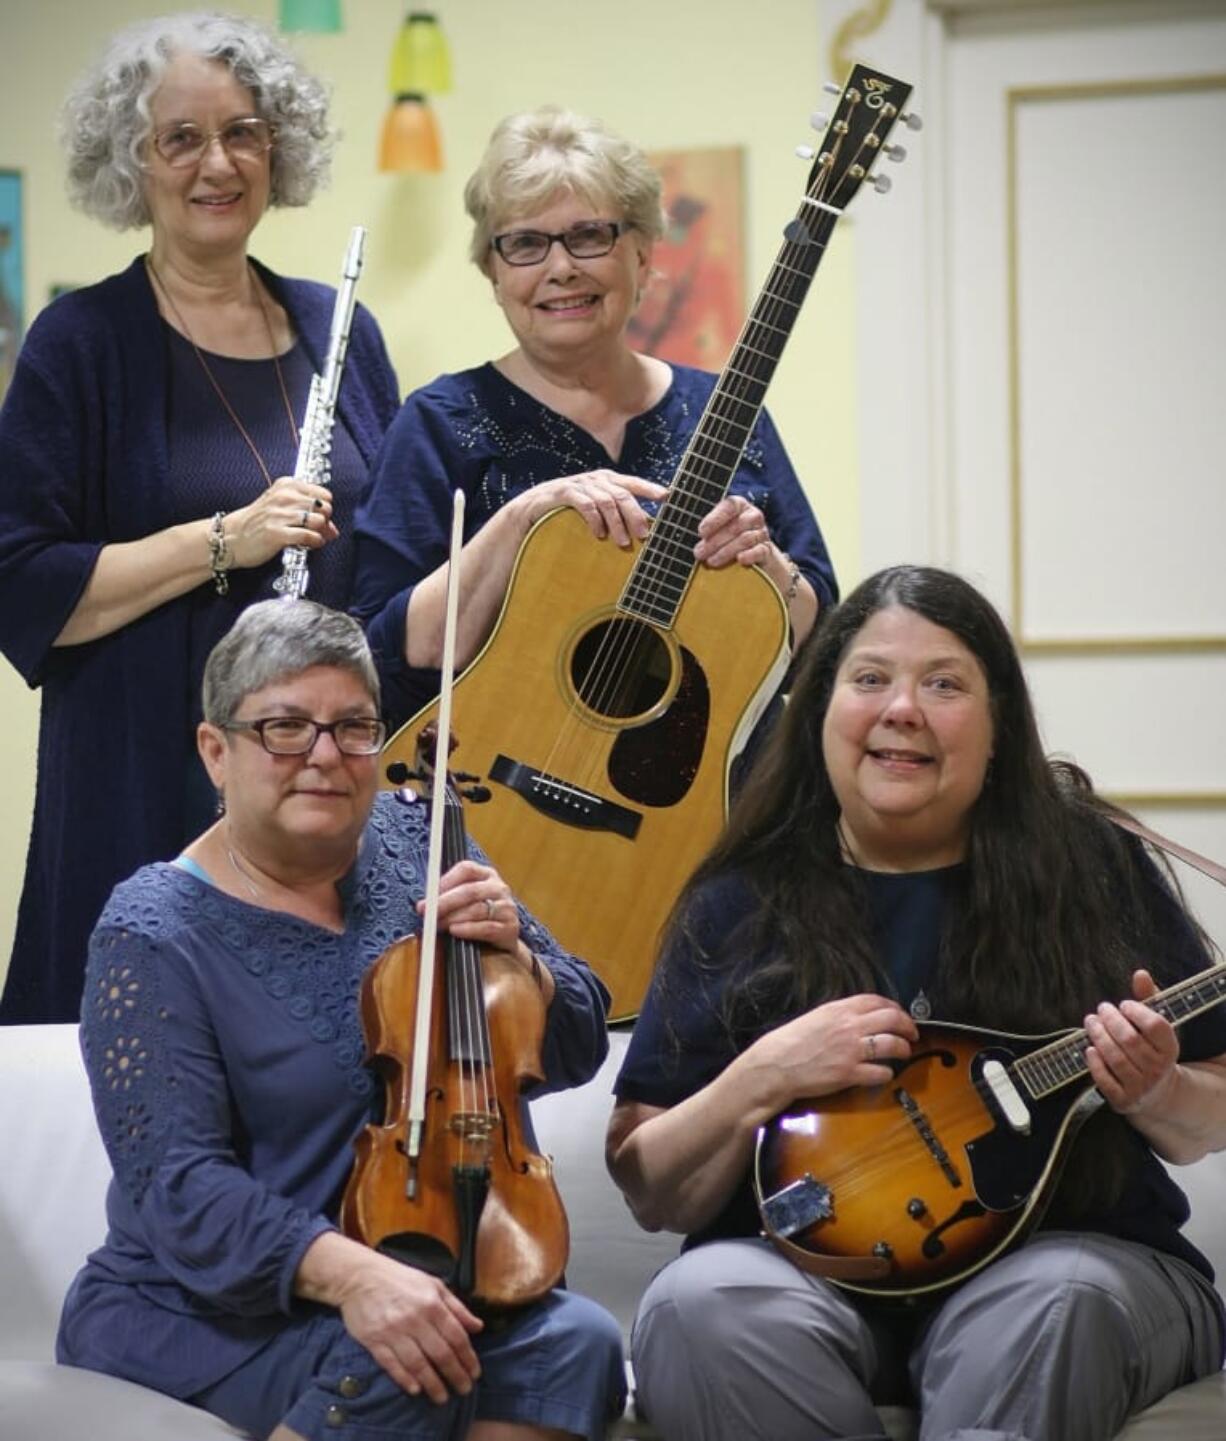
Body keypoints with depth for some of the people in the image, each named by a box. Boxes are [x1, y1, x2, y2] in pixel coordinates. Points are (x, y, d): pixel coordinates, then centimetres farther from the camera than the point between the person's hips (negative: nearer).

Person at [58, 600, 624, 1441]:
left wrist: (512, 955, -14)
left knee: (574, 1341, -23)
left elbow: (574, 1053, 9)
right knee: (386, 1373, -33)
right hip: (202, 1310, -5)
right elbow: (179, 1189, -20)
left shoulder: (414, 844, 5)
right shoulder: (156, 938, -10)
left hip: (422, 1279, 5)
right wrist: (347, 1274, -36)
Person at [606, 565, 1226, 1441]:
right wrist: (761, 1079, -13)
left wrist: (1155, 1095, -13)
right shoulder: (742, 906, 6)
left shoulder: (1090, 869, 4)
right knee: (700, 1306, -31)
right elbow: (653, 1196, 5)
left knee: (1058, 1302, -36)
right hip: (814, 1270, 2)